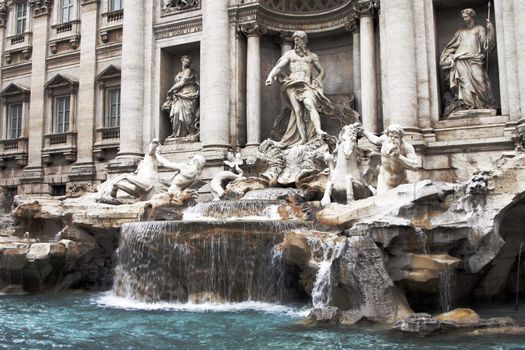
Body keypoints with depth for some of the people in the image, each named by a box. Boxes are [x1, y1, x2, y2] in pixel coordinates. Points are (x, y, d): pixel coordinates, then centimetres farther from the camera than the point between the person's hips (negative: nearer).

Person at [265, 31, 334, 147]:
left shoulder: (312, 56, 20)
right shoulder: (289, 54, 18)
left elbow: (321, 71, 27)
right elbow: (279, 67, 7)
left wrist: (317, 80, 6)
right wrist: (270, 76, -11)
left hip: (307, 85, 0)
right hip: (293, 85, 1)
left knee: (310, 105, -27)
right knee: (298, 112, -10)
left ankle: (319, 130, -41)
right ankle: (303, 139, -15)